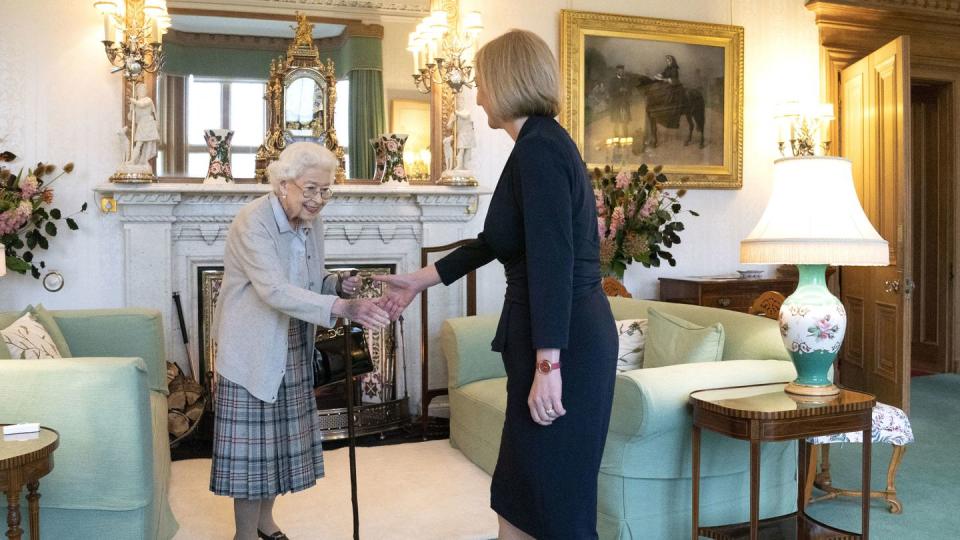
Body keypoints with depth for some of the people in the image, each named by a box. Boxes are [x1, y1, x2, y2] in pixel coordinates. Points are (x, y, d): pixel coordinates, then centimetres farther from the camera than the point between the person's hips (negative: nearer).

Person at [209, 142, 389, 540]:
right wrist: (342, 308, -41)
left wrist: (340, 284, -9)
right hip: (253, 352, -7)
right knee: (252, 443, 1)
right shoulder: (252, 222, -20)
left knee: (280, 438, 15)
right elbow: (275, 291, -31)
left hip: (292, 350, 7)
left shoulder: (311, 222, 3)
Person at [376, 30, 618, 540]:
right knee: (525, 488, 19)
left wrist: (548, 365, -24)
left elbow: (553, 261, -23)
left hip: (564, 344, -10)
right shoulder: (544, 144, 16)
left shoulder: (538, 148, -15)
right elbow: (494, 241, 23)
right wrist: (419, 280, 27)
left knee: (552, 496, 4)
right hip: (566, 337, 10)